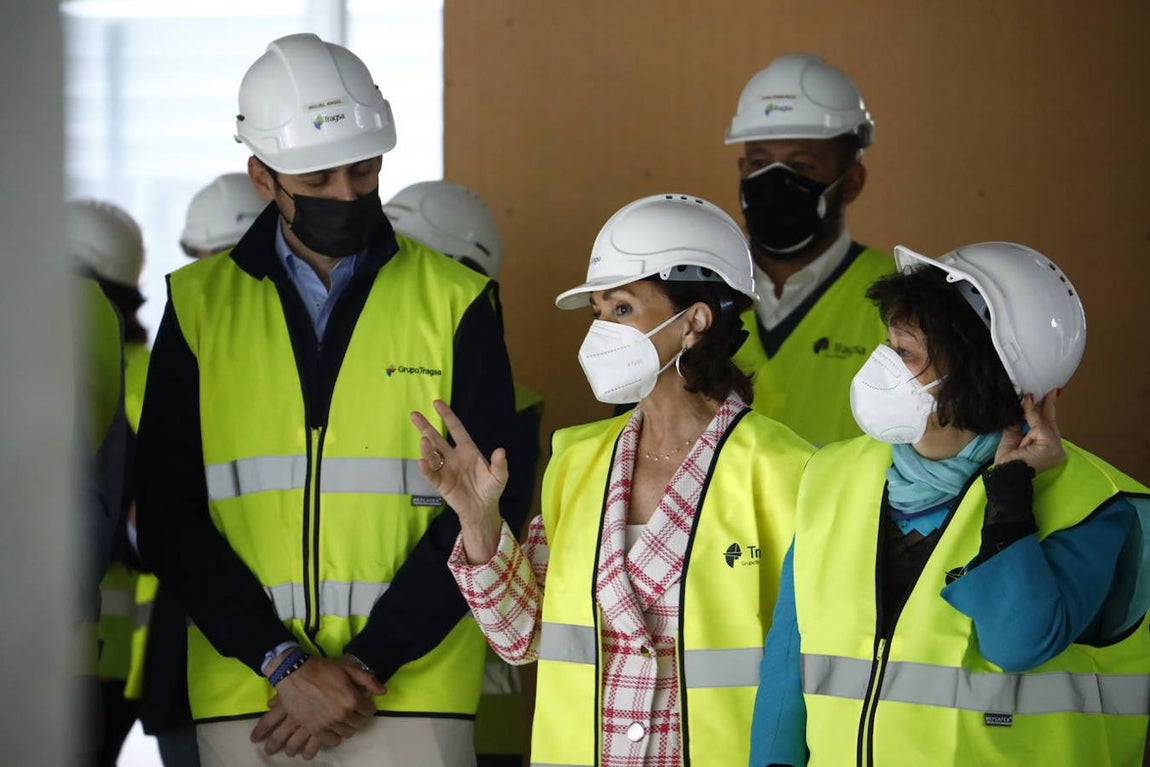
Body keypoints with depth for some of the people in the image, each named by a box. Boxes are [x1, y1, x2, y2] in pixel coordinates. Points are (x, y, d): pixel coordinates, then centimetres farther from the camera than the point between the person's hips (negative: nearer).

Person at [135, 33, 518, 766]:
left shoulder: (455, 301, 4)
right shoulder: (200, 305, 6)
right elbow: (170, 516, 2)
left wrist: (367, 666, -9)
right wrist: (284, 664, -9)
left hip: (412, 693, -1)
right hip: (247, 699, 1)